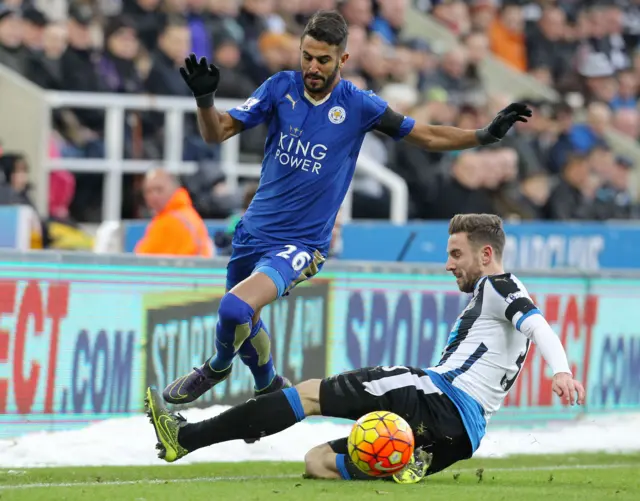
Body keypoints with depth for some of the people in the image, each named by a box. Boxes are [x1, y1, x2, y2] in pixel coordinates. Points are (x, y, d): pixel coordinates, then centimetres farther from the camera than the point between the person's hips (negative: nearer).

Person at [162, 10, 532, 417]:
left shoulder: (359, 105, -9)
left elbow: (428, 136, 0)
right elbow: (217, 132, -4)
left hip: (301, 244, -4)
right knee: (244, 320, 18)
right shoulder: (281, 88, -4)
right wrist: (204, 97, -24)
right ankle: (269, 387, 49)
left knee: (236, 310, -24)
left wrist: (487, 135, -13)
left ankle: (217, 368, 9)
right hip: (255, 230, 4)